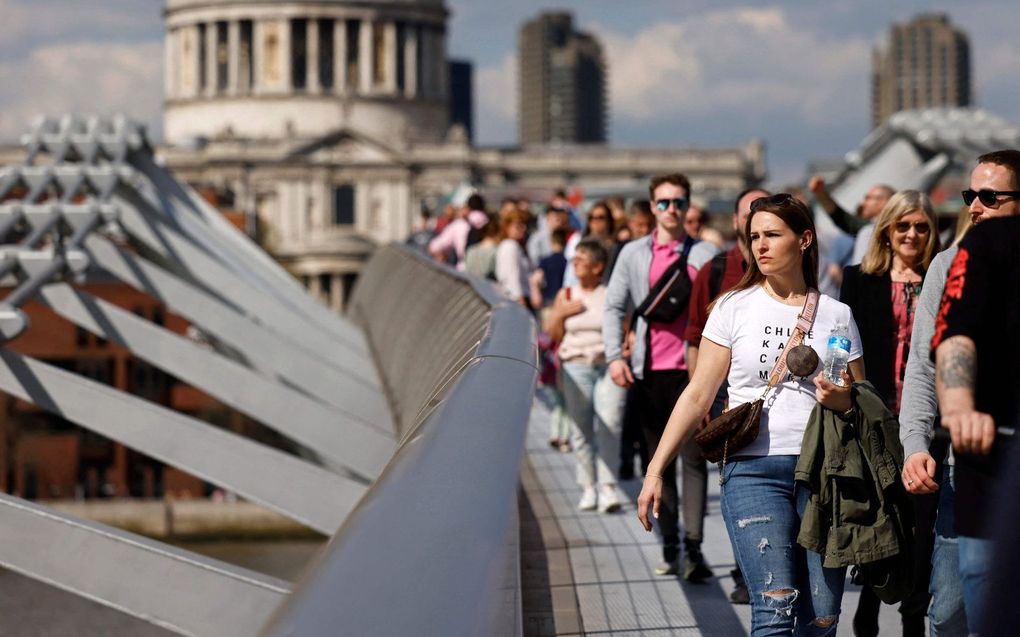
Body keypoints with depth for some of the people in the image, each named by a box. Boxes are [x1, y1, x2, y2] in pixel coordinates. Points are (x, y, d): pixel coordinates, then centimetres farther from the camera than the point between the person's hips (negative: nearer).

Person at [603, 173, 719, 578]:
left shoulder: (705, 254, 4)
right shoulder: (633, 254, 9)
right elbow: (614, 307, 9)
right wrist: (614, 356, -3)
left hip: (692, 369, -2)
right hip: (649, 371, 2)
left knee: (694, 459, -6)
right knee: (660, 462, 7)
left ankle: (693, 548, -9)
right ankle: (669, 548, 11)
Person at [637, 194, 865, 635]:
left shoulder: (835, 315, 11)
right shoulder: (735, 308, 8)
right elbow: (698, 397, 7)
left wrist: (844, 402, -8)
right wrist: (655, 470, 2)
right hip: (753, 471, -2)